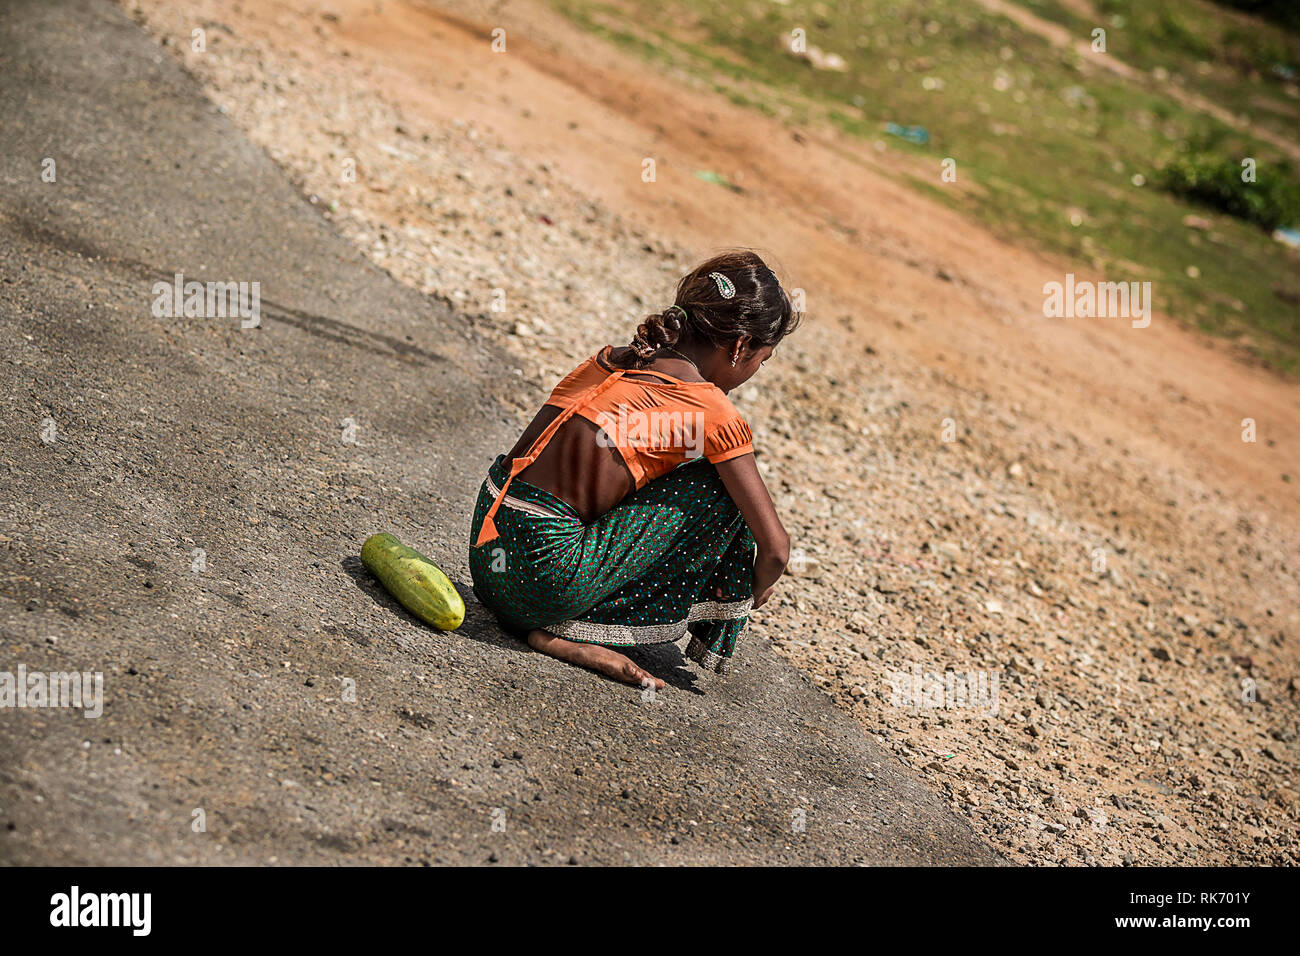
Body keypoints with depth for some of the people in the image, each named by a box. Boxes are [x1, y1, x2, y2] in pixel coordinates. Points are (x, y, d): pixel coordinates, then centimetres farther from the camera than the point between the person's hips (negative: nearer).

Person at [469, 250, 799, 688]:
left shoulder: (615, 359, 14)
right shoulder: (715, 414, -6)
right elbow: (775, 547, -5)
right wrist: (755, 590, 19)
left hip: (488, 553, 8)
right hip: (542, 580, -8)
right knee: (721, 487, 2)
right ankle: (574, 631, 4)